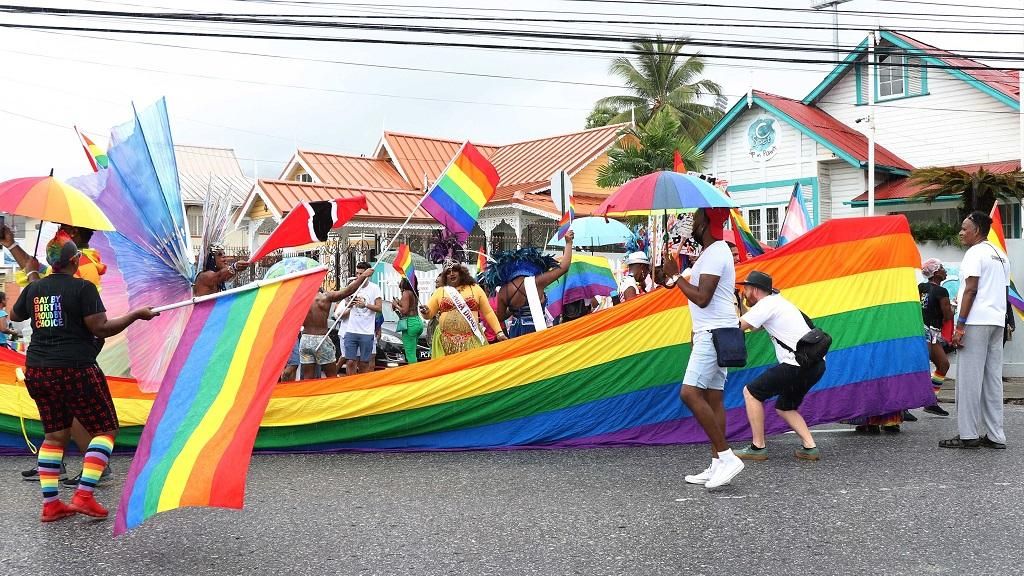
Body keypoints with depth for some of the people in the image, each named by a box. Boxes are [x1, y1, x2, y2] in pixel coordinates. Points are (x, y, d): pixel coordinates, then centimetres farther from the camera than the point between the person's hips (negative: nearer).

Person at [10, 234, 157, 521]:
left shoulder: (34, 288, 8)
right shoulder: (83, 288, -10)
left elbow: (14, 315, 27)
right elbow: (101, 328, -15)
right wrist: (136, 314, -4)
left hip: (37, 371, 6)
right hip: (75, 371, -6)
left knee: (55, 434, 15)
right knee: (105, 429, 5)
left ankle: (50, 503, 12)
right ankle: (84, 495, -7)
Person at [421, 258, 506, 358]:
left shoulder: (475, 289, 9)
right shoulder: (440, 291, 11)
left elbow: (488, 313, 9)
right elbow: (429, 314, 10)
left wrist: (499, 332, 1)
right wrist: (425, 311, -13)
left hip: (471, 340, 0)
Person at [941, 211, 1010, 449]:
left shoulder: (975, 253, -6)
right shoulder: (1001, 255, 20)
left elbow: (971, 289, -14)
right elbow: (1005, 292, 19)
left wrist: (960, 324, -15)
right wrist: (999, 317, 21)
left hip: (976, 322, -8)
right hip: (997, 322, 8)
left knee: (969, 378, -5)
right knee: (993, 379, 8)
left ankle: (968, 434, -4)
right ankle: (995, 436, 9)